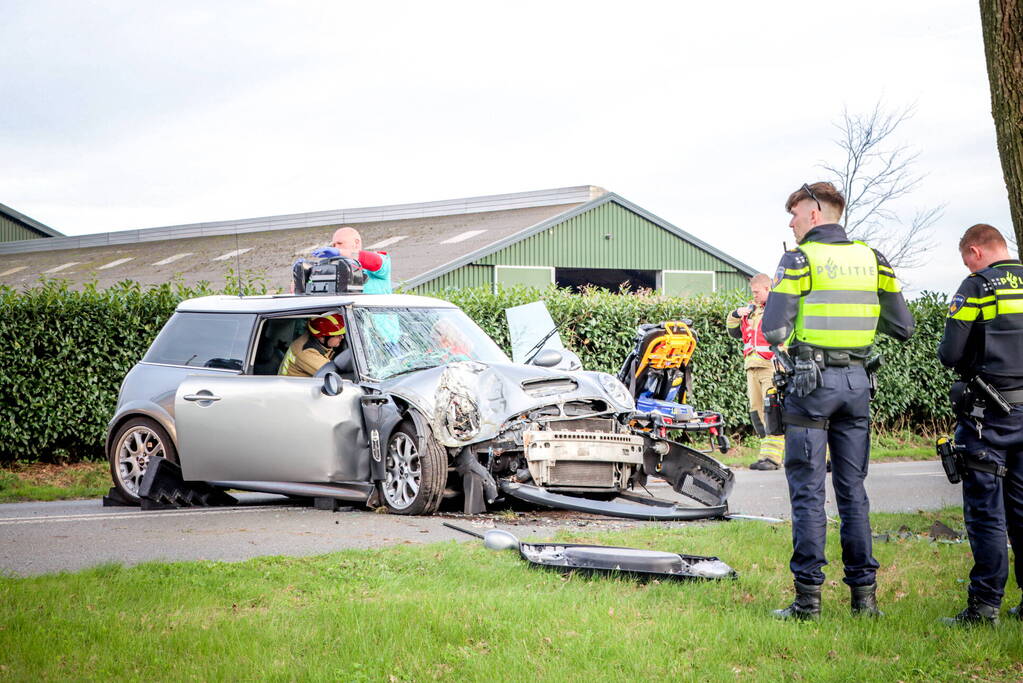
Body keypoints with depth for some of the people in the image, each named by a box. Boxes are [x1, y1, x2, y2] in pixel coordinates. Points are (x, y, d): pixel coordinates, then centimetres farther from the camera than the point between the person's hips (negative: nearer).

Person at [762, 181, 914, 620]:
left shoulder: (800, 259, -7)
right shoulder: (871, 259, 8)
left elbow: (774, 332, -13)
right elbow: (903, 328, 8)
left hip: (813, 381, -5)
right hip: (857, 381, 5)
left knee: (807, 490, -1)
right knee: (853, 489, 10)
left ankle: (808, 597, -3)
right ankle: (864, 593, 9)